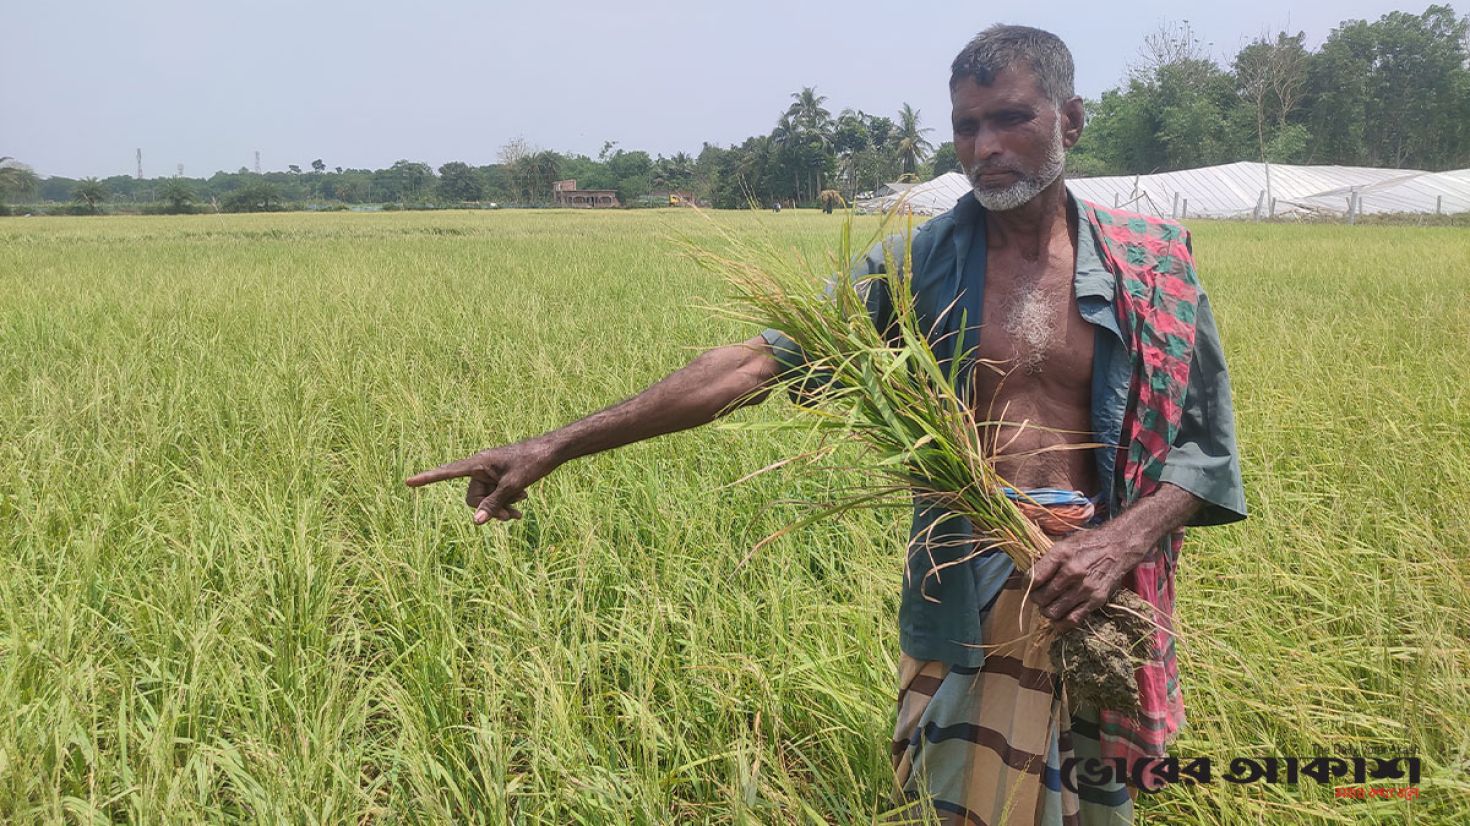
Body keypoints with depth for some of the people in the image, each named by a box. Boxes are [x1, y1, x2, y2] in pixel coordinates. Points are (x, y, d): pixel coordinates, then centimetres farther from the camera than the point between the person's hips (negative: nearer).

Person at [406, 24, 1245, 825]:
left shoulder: (1155, 264, -1)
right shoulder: (917, 265, -3)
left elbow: (1207, 446, 4)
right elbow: (759, 361, -10)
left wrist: (1122, 539, -17)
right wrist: (558, 445, -17)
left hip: (1100, 598, 1)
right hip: (971, 603, -1)